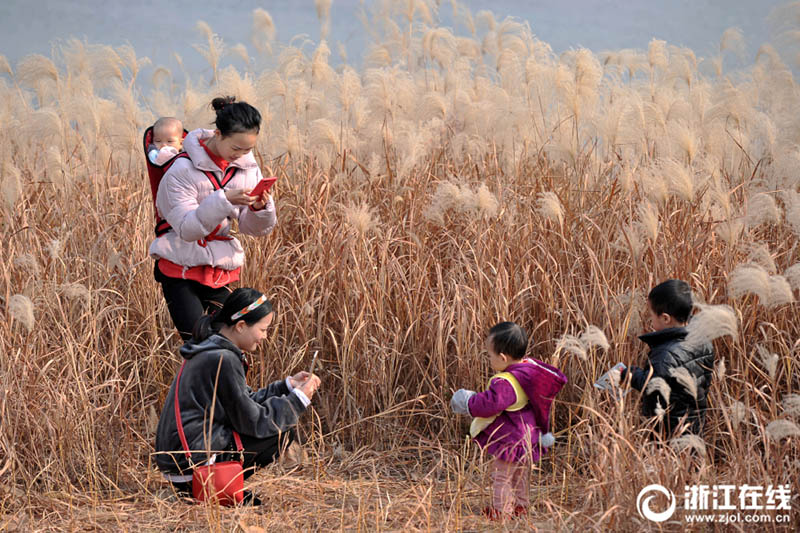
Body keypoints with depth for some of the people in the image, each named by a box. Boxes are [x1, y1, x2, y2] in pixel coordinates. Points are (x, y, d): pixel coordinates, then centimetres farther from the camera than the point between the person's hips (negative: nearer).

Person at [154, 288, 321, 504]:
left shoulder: (209, 350, 12)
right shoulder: (223, 360, -18)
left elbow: (246, 401, 20)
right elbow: (252, 422, -14)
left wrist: (288, 385, 14)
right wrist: (298, 399, -5)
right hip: (192, 462, -10)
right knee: (283, 431, -4)